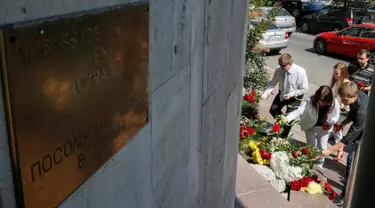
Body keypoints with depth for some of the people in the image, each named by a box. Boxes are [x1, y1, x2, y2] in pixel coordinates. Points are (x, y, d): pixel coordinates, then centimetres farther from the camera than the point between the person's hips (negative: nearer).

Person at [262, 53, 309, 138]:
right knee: (273, 110, 12)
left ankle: (283, 137, 30)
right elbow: (273, 83, -11)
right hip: (282, 94, 4)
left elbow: (304, 89, -21)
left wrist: (291, 94, -32)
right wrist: (266, 93, -25)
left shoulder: (300, 72, -31)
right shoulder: (279, 69, -23)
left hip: (295, 97, -4)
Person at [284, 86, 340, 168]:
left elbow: (336, 116, -9)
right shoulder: (310, 101, -34)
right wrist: (286, 119, -55)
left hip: (324, 128, 1)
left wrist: (330, 123, -30)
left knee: (322, 147, 9)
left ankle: (319, 165, 37)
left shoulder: (335, 103, -27)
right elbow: (298, 111, -40)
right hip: (311, 126, -1)